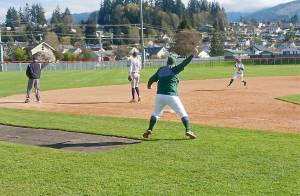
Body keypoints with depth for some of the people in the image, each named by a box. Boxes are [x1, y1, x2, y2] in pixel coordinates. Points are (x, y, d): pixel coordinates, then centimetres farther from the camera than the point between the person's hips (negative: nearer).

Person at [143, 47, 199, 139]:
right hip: (172, 96, -4)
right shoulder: (174, 69, 0)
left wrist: (149, 85, 37)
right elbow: (184, 63, -10)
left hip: (160, 95, 4)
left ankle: (149, 130, 9)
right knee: (183, 114, 5)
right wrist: (193, 54, -12)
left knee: (155, 114, 21)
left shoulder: (160, 70, 12)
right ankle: (188, 130, -8)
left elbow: (152, 79, 16)